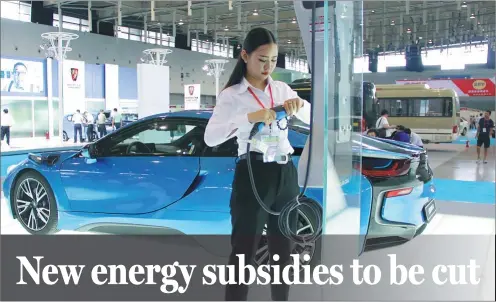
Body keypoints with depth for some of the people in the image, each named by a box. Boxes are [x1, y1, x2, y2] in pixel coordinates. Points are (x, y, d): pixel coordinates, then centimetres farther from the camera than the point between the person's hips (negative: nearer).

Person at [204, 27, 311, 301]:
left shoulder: (282, 89, 10)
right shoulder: (232, 94, -3)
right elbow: (210, 138, -17)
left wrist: (300, 104, -11)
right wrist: (249, 118, -29)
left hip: (286, 175, 5)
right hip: (253, 176, -5)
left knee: (283, 251, 15)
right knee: (243, 252, -2)